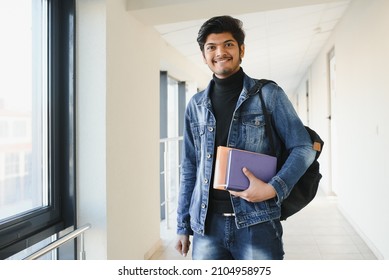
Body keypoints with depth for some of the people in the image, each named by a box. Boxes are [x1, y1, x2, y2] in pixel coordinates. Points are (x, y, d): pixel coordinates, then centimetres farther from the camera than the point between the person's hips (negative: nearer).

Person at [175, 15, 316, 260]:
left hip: (257, 222, -3)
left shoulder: (269, 94, -1)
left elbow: (303, 147, -1)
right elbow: (190, 168, 13)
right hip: (206, 224, 3)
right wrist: (183, 225, 11)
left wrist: (273, 189, -16)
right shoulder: (196, 104, 10)